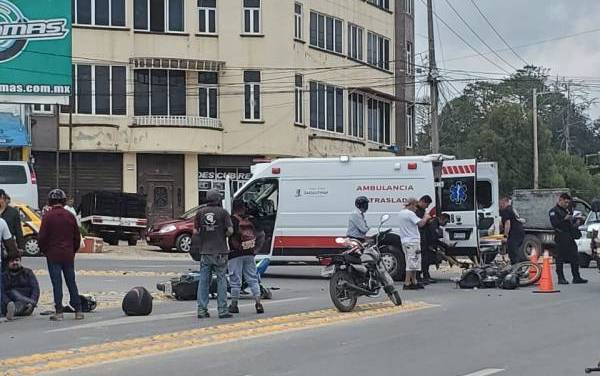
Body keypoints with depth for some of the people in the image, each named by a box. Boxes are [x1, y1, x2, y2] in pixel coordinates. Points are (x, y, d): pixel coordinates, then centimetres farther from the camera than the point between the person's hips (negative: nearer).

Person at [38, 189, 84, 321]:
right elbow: (77, 237, 9)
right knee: (72, 283, 10)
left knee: (57, 284, -1)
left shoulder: (47, 217, -9)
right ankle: (78, 311, 11)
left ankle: (59, 312, -2)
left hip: (53, 255, -3)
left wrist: (44, 251, 7)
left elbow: (42, 237, -9)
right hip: (68, 255, 3)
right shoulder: (70, 216, 3)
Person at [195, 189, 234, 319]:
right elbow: (230, 230, -10)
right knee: (221, 280, 3)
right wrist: (223, 235, 9)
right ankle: (223, 310, 2)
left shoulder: (200, 212, 3)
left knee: (204, 281, 7)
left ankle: (202, 310, 6)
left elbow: (196, 232, 6)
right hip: (220, 251, -3)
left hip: (205, 251, 3)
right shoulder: (223, 212, -6)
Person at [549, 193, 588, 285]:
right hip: (561, 238, -7)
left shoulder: (568, 210, 21)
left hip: (570, 237, 7)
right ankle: (561, 278, 1)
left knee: (574, 258, 6)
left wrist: (575, 223, 10)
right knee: (560, 259, -3)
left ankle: (576, 277, 11)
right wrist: (564, 219, -22)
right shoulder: (554, 211, -3)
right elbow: (554, 223, -17)